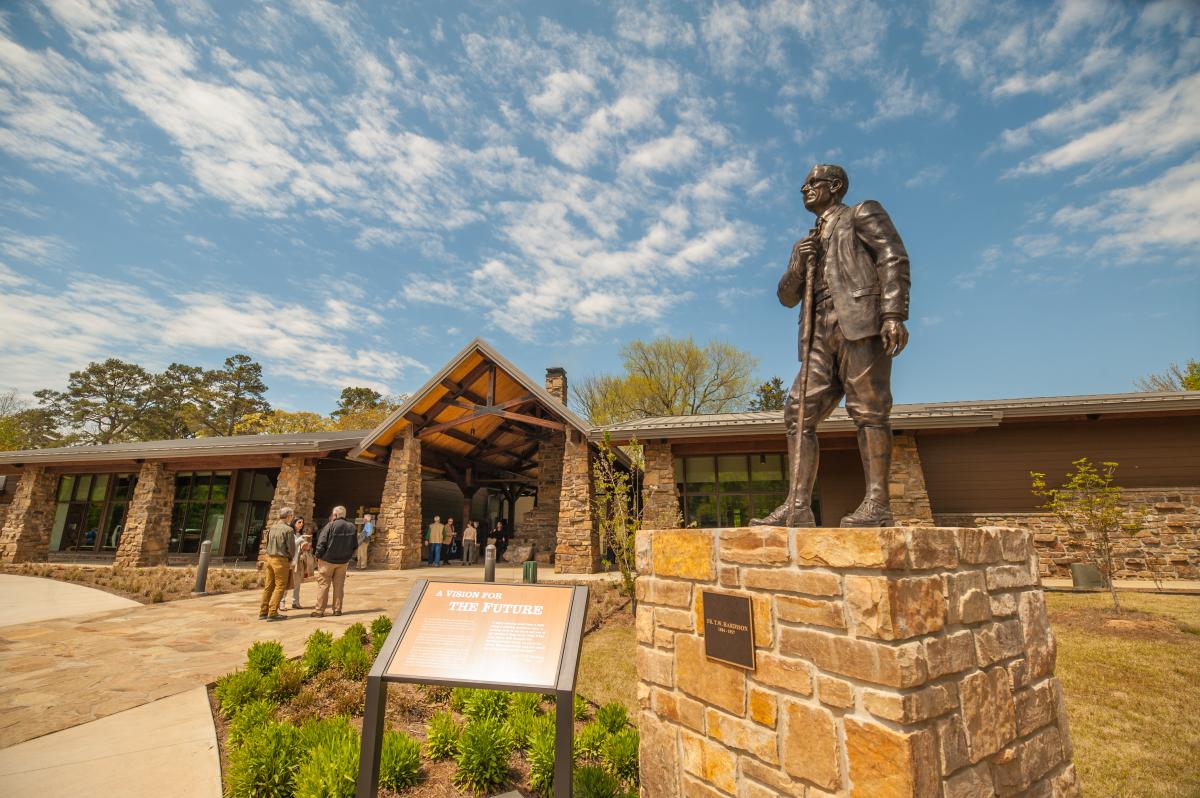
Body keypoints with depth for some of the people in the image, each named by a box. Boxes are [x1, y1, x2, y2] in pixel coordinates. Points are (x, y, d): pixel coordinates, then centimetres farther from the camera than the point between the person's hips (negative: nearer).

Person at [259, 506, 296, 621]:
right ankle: (272, 613, -3)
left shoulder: (272, 527, 7)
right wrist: (290, 559, 6)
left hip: (270, 558, 7)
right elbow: (291, 547, -12)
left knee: (268, 586, 13)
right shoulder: (288, 529, -14)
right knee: (280, 586, 0)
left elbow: (268, 543, 13)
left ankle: (263, 612, 17)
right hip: (281, 560, -7)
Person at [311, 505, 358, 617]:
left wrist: (318, 556, 0)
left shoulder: (330, 526, -13)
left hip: (328, 560, -4)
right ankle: (337, 609, 14)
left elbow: (321, 543, -13)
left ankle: (319, 611, 8)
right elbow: (355, 546, 8)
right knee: (339, 585, 11)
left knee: (324, 585, 5)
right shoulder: (352, 527, 1)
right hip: (343, 562, 4)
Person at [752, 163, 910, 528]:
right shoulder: (807, 243, 31)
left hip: (860, 322, -6)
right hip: (822, 334, 6)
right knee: (799, 413, -6)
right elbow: (787, 297, 24)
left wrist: (894, 314, -15)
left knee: (868, 409, -12)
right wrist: (799, 264, 4)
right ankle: (798, 507, -8)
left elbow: (894, 258, -1)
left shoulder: (863, 214, 14)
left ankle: (877, 504, -9)